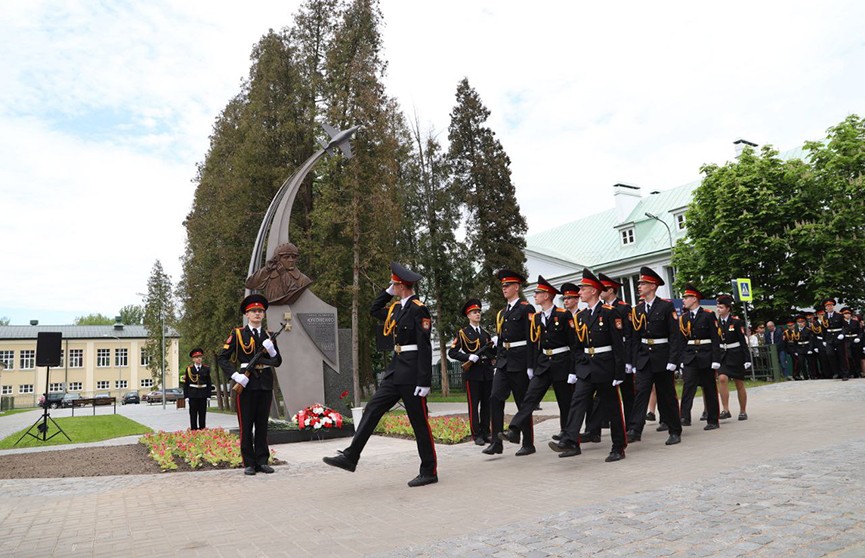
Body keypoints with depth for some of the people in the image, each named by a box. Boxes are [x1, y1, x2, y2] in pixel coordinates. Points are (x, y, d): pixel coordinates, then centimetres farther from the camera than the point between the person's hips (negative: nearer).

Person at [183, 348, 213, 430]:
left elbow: (209, 383, 8)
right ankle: (193, 430, 7)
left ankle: (202, 429, 8)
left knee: (203, 414, 3)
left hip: (203, 395, 1)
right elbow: (185, 384, 2)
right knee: (193, 414, 2)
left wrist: (208, 395, 2)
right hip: (192, 395, -1)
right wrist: (186, 396, -3)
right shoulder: (189, 369, 2)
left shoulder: (206, 368, 6)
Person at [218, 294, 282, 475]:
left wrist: (271, 350, -8)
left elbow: (278, 362, 11)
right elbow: (222, 358, -3)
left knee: (262, 425, 9)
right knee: (246, 425, 3)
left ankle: (262, 461, 17)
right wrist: (235, 376, -15)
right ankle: (249, 464, 11)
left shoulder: (269, 336, 11)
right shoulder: (237, 334, 1)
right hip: (246, 384, -3)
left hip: (265, 384, 4)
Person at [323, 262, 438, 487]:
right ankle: (350, 457, 9)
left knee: (419, 422, 1)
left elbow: (425, 347, -18)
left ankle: (429, 472, 14)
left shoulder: (419, 310, -14)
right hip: (395, 371, 9)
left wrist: (424, 382, -21)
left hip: (412, 374, -9)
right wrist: (388, 292, 13)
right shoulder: (397, 308, 11)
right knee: (372, 409, 5)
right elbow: (374, 311, 28)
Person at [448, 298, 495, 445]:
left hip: (487, 372, 5)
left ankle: (486, 433, 15)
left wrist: (494, 345, -1)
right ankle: (476, 435, 6)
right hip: (472, 373, -5)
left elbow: (492, 352, 21)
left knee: (486, 404, 7)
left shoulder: (486, 333, 16)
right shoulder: (463, 333, 0)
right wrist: (469, 357, -17)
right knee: (473, 405, 0)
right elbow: (451, 352, -6)